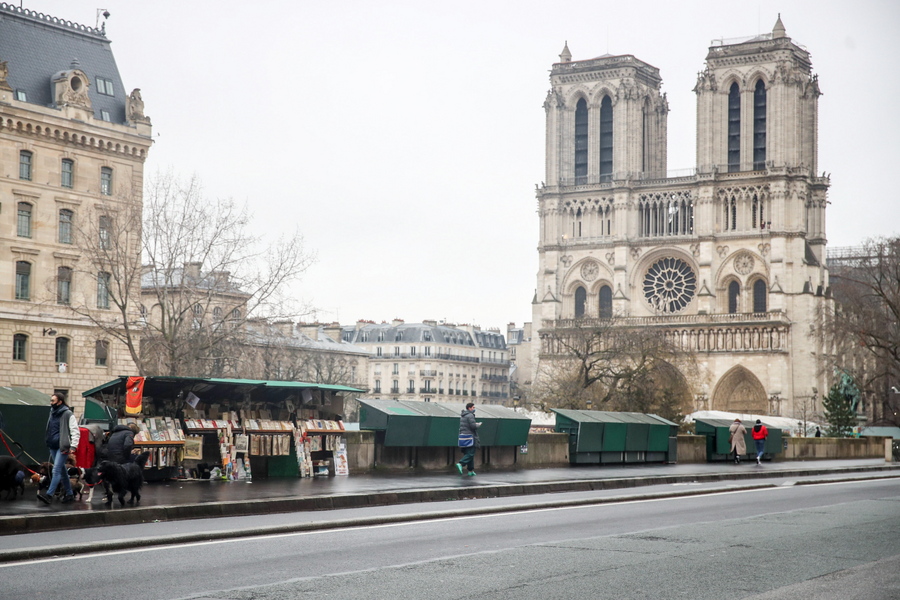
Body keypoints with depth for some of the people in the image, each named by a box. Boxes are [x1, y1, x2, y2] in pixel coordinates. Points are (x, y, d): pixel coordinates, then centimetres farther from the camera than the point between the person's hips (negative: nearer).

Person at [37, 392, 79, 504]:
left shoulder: (67, 414, -10)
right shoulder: (53, 413, 14)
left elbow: (75, 431, -13)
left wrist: (73, 446, -20)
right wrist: (49, 443, 23)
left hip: (62, 447, -9)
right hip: (53, 447, 9)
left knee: (56, 470, -14)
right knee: (62, 471, 13)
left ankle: (49, 494, -20)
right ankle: (69, 494, 20)